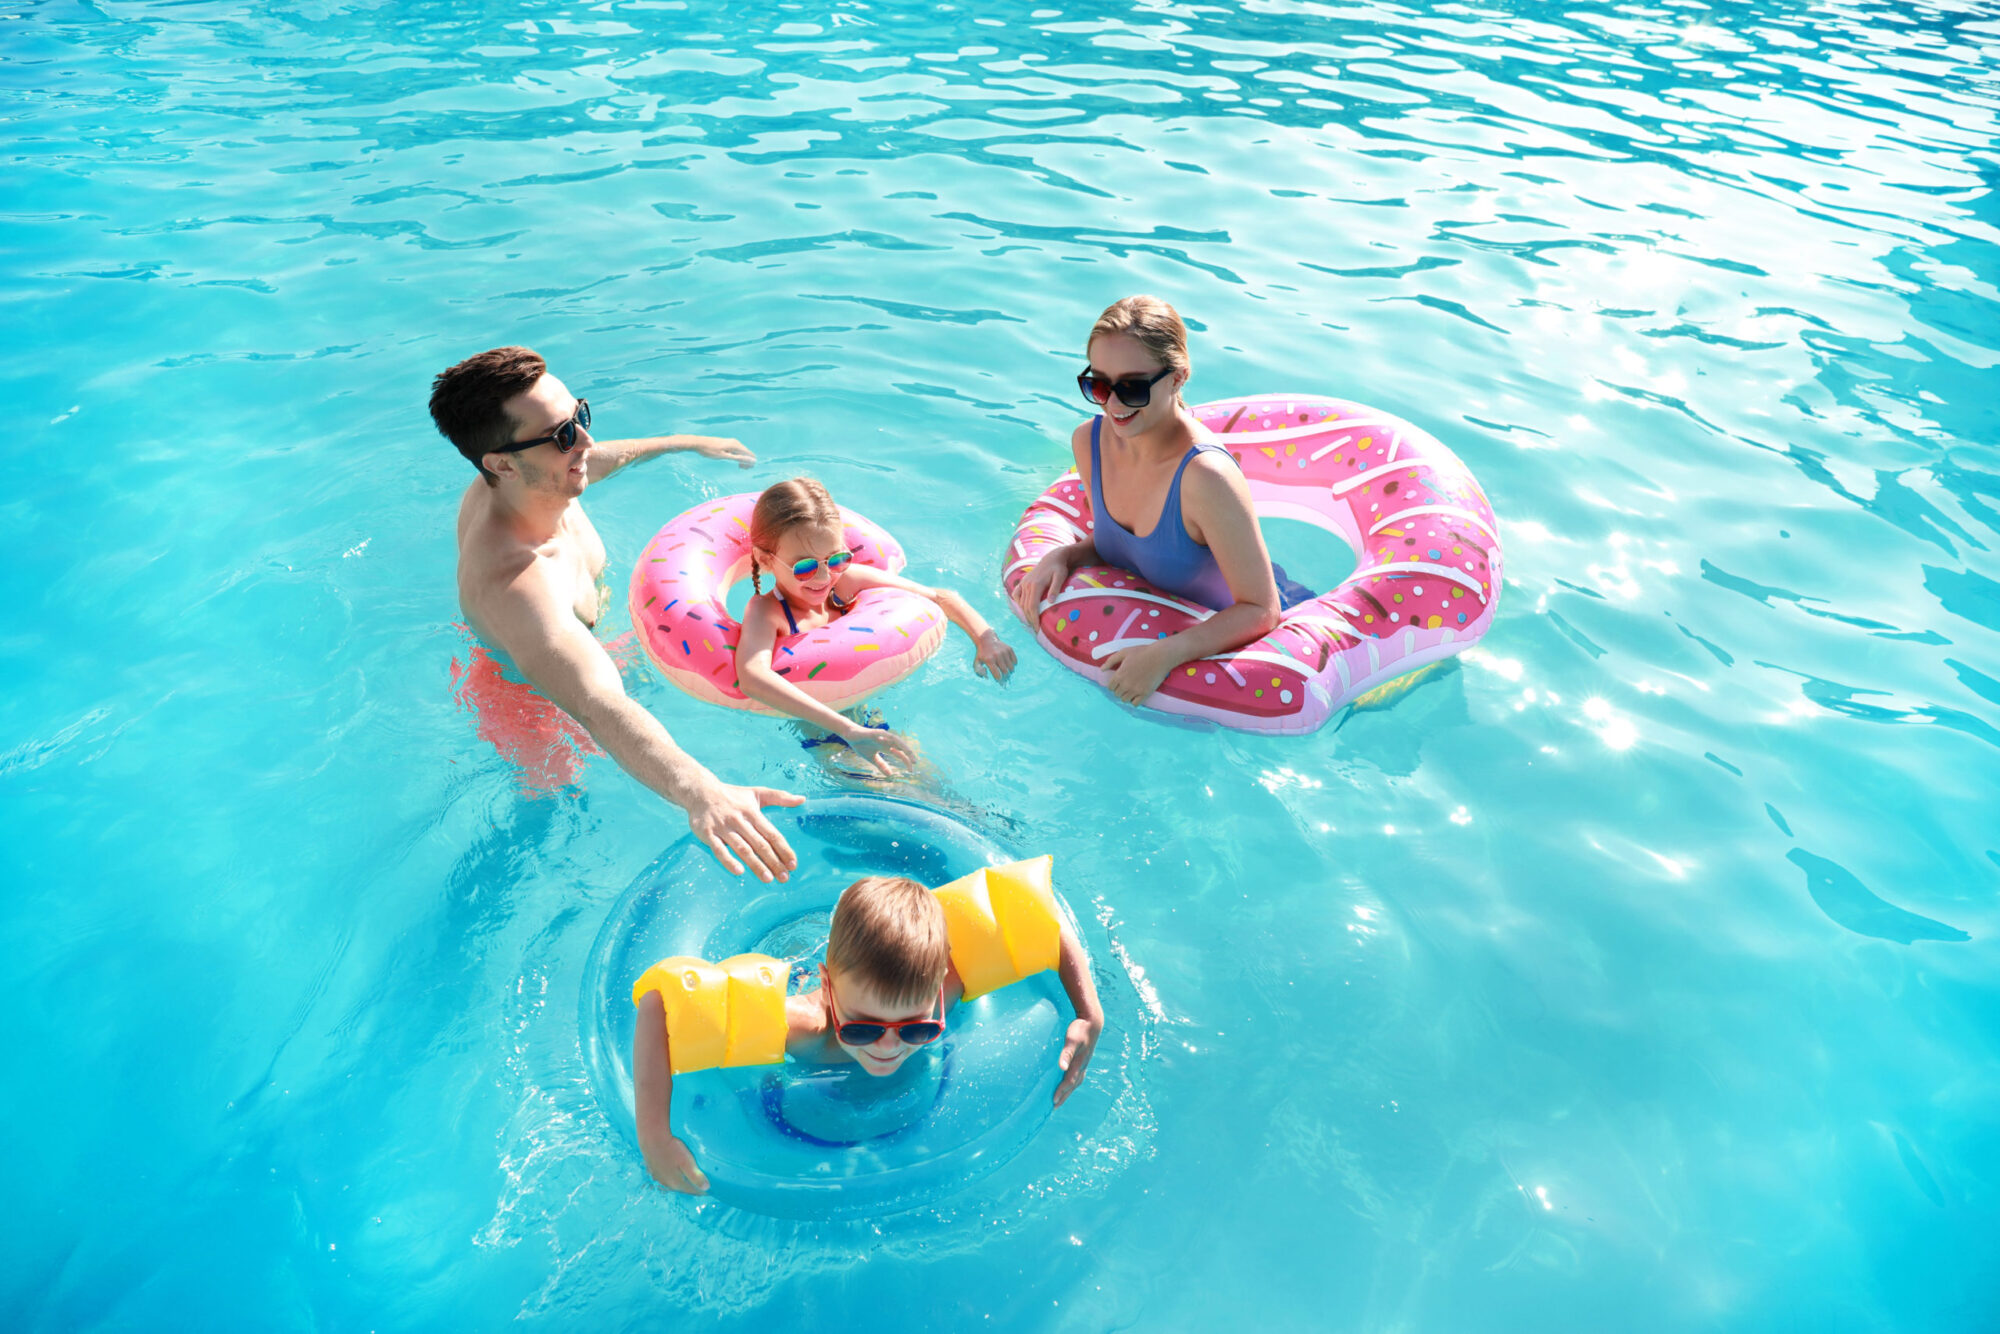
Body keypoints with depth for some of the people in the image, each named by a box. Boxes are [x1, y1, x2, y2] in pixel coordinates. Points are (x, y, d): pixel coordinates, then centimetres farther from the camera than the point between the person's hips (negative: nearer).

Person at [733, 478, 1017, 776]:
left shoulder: (847, 582, -8)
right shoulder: (766, 612, -22)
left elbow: (940, 597, 1)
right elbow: (752, 678, -45)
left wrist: (986, 639, -18)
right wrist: (850, 731, -53)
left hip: (868, 713, 5)